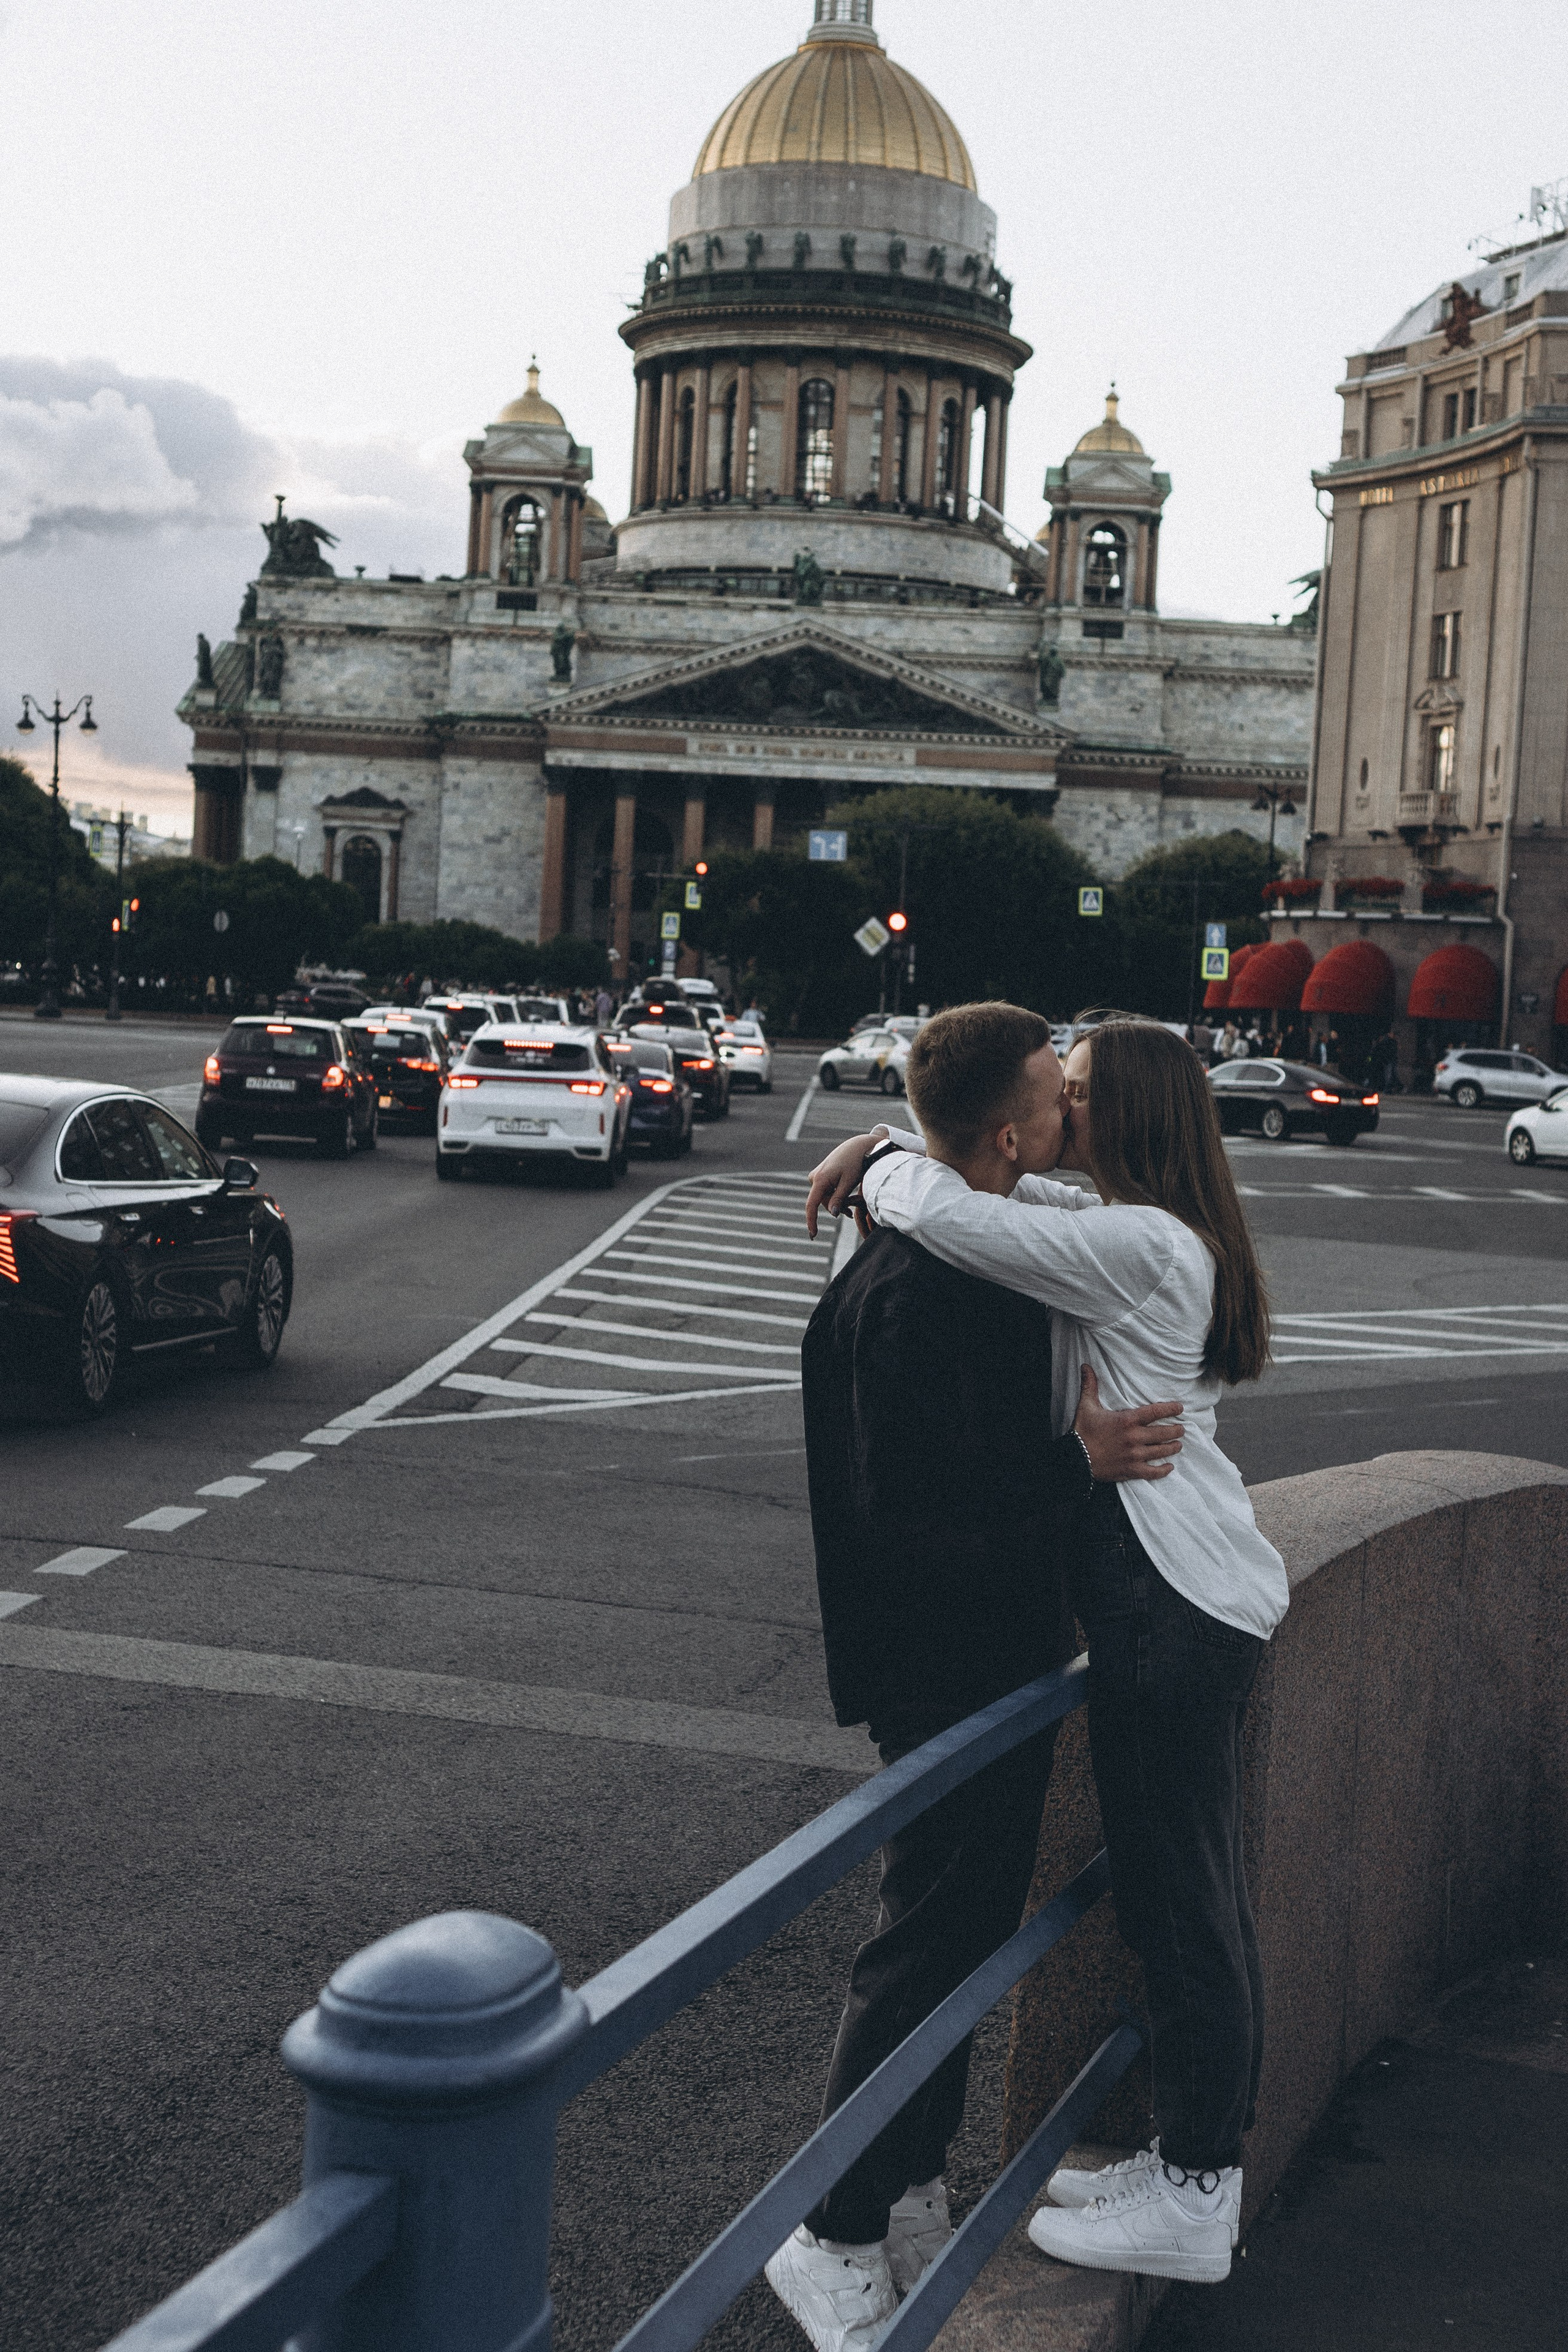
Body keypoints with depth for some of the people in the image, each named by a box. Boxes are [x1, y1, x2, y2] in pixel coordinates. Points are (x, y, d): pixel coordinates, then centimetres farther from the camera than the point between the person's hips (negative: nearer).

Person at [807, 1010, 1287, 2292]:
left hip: (1176, 1607, -10)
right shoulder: (1166, 1235, 13)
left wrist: (885, 1168, -6)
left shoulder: (1136, 1246, -19)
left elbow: (945, 1214, -28)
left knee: (1181, 1898, -1)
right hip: (1196, 1600, 10)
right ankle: (1198, 2160, 29)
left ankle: (1195, 2205, 10)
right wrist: (884, 1146, 9)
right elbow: (1000, 1178, 24)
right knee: (1199, 1894, 17)